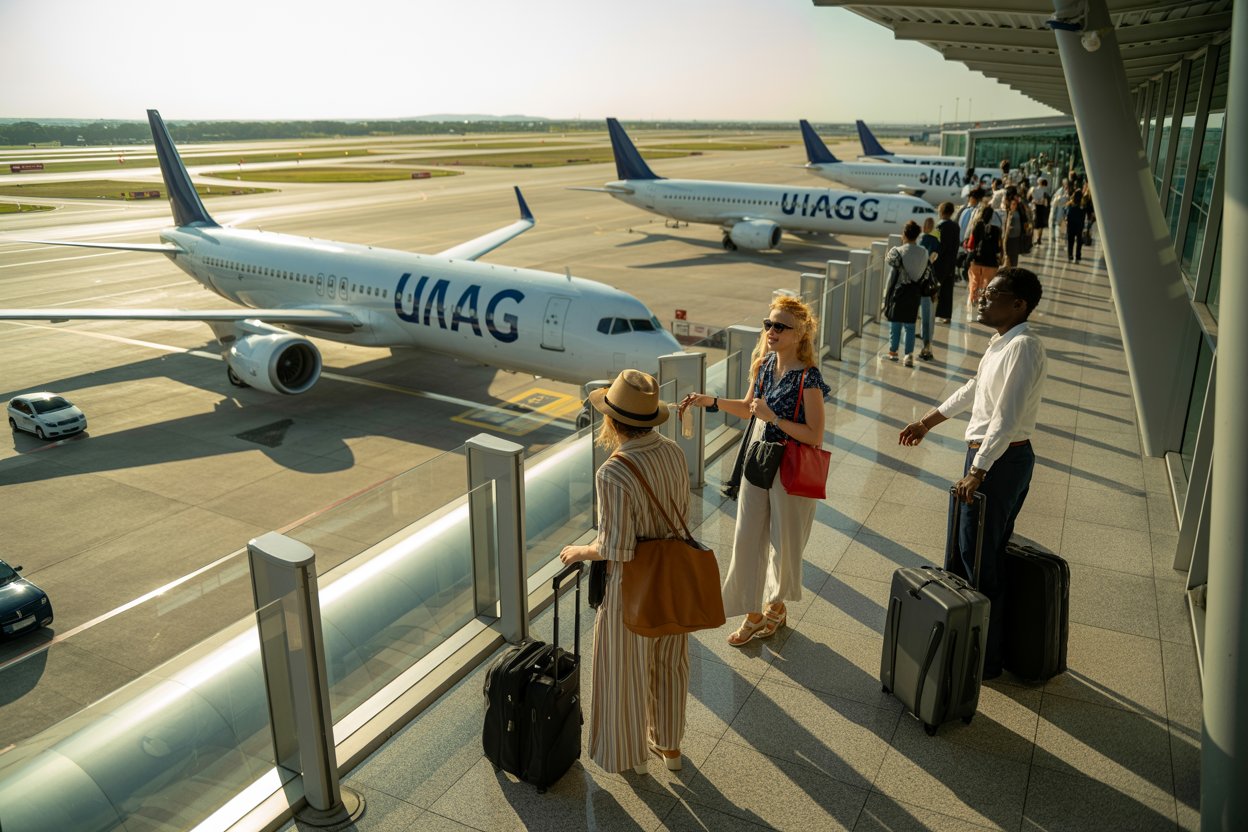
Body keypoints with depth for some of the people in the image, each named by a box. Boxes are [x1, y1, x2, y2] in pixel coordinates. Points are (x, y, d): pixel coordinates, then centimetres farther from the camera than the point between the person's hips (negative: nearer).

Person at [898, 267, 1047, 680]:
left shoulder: (1024, 346, -20)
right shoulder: (1002, 342, 11)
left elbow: (1006, 417, -27)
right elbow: (974, 388, 25)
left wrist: (977, 472, -29)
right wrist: (928, 422, 32)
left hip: (1002, 460, -10)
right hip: (983, 455, 10)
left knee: (980, 561, -1)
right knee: (960, 552, 20)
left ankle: (985, 658, 14)